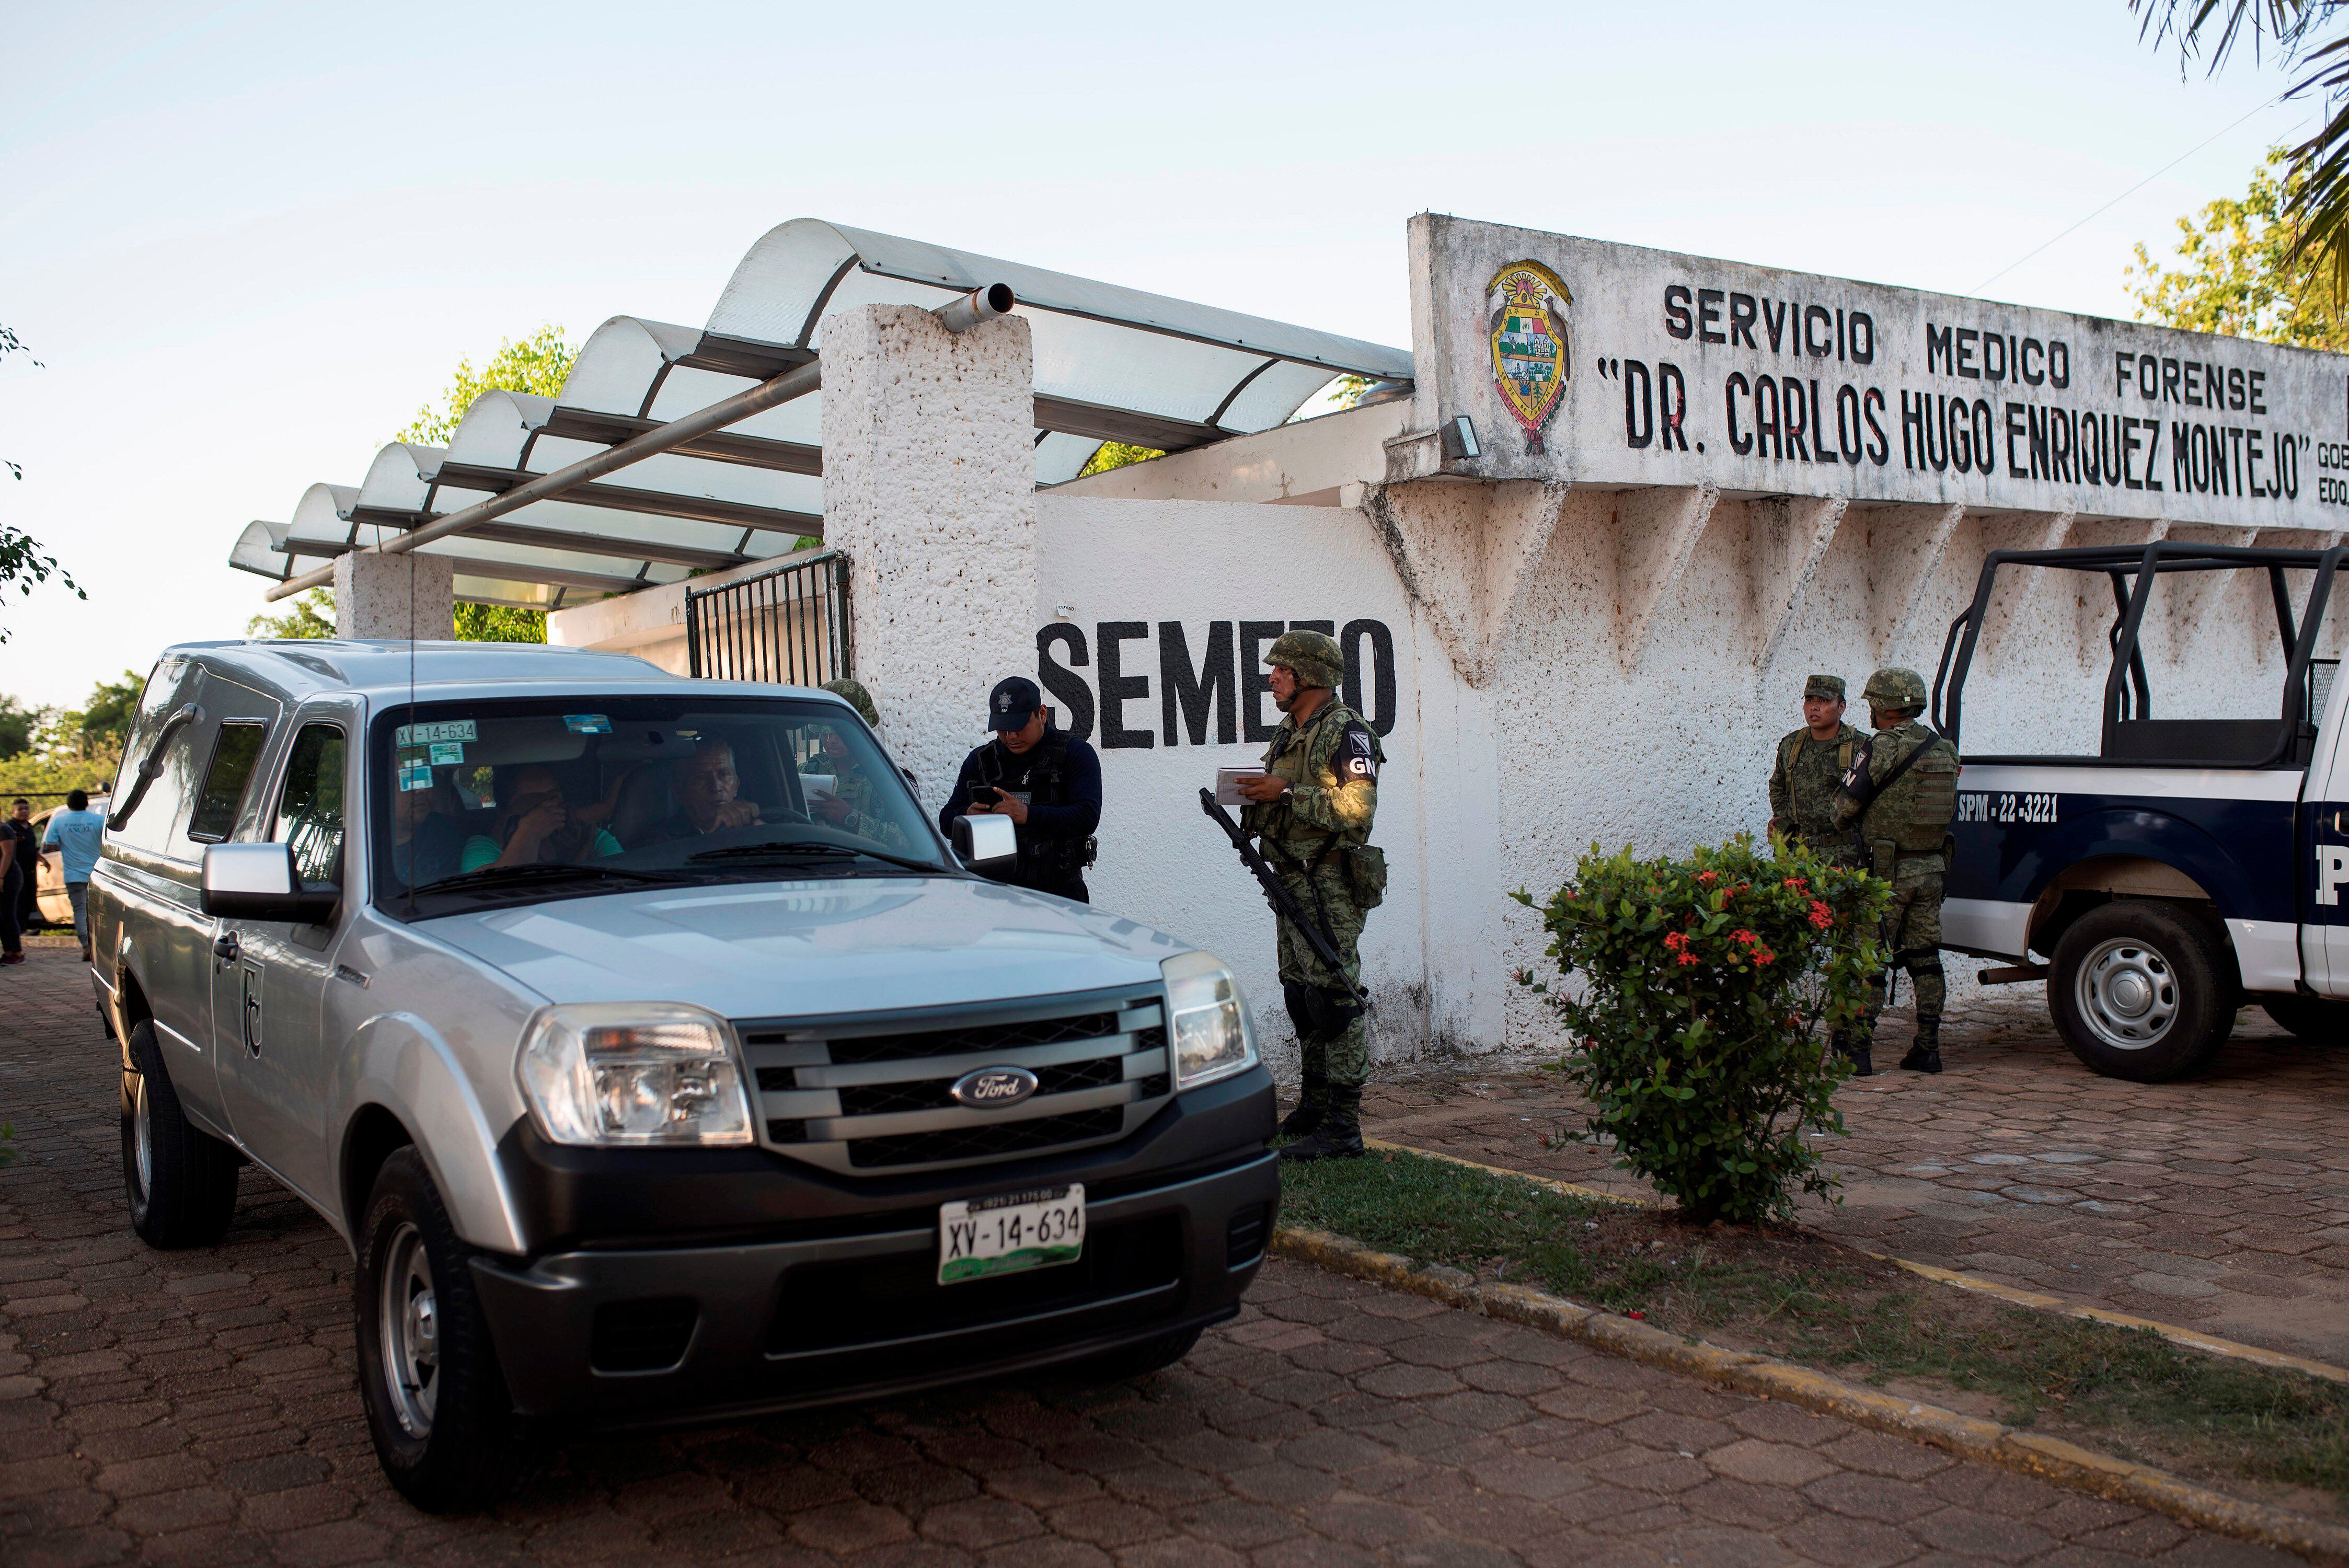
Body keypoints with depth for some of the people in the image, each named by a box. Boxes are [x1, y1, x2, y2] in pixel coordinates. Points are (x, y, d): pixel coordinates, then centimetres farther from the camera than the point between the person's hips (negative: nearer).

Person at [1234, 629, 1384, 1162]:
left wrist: (1286, 793, -21)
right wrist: (1256, 802, 3)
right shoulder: (1288, 733, 18)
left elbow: (1356, 808, -23)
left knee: (1334, 997, -10)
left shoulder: (1346, 732, -11)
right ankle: (1315, 1107, 25)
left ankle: (1344, 1127, -8)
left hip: (1331, 887, -10)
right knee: (1301, 997, 14)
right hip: (1292, 883, 10)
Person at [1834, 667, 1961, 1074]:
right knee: (1924, 956, 11)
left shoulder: (1881, 749, -14)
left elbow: (1845, 804, -9)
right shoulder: (1943, 751, 9)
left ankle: (1858, 1049, -2)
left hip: (1887, 870, -7)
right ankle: (1927, 1048, 13)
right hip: (1932, 867, 7)